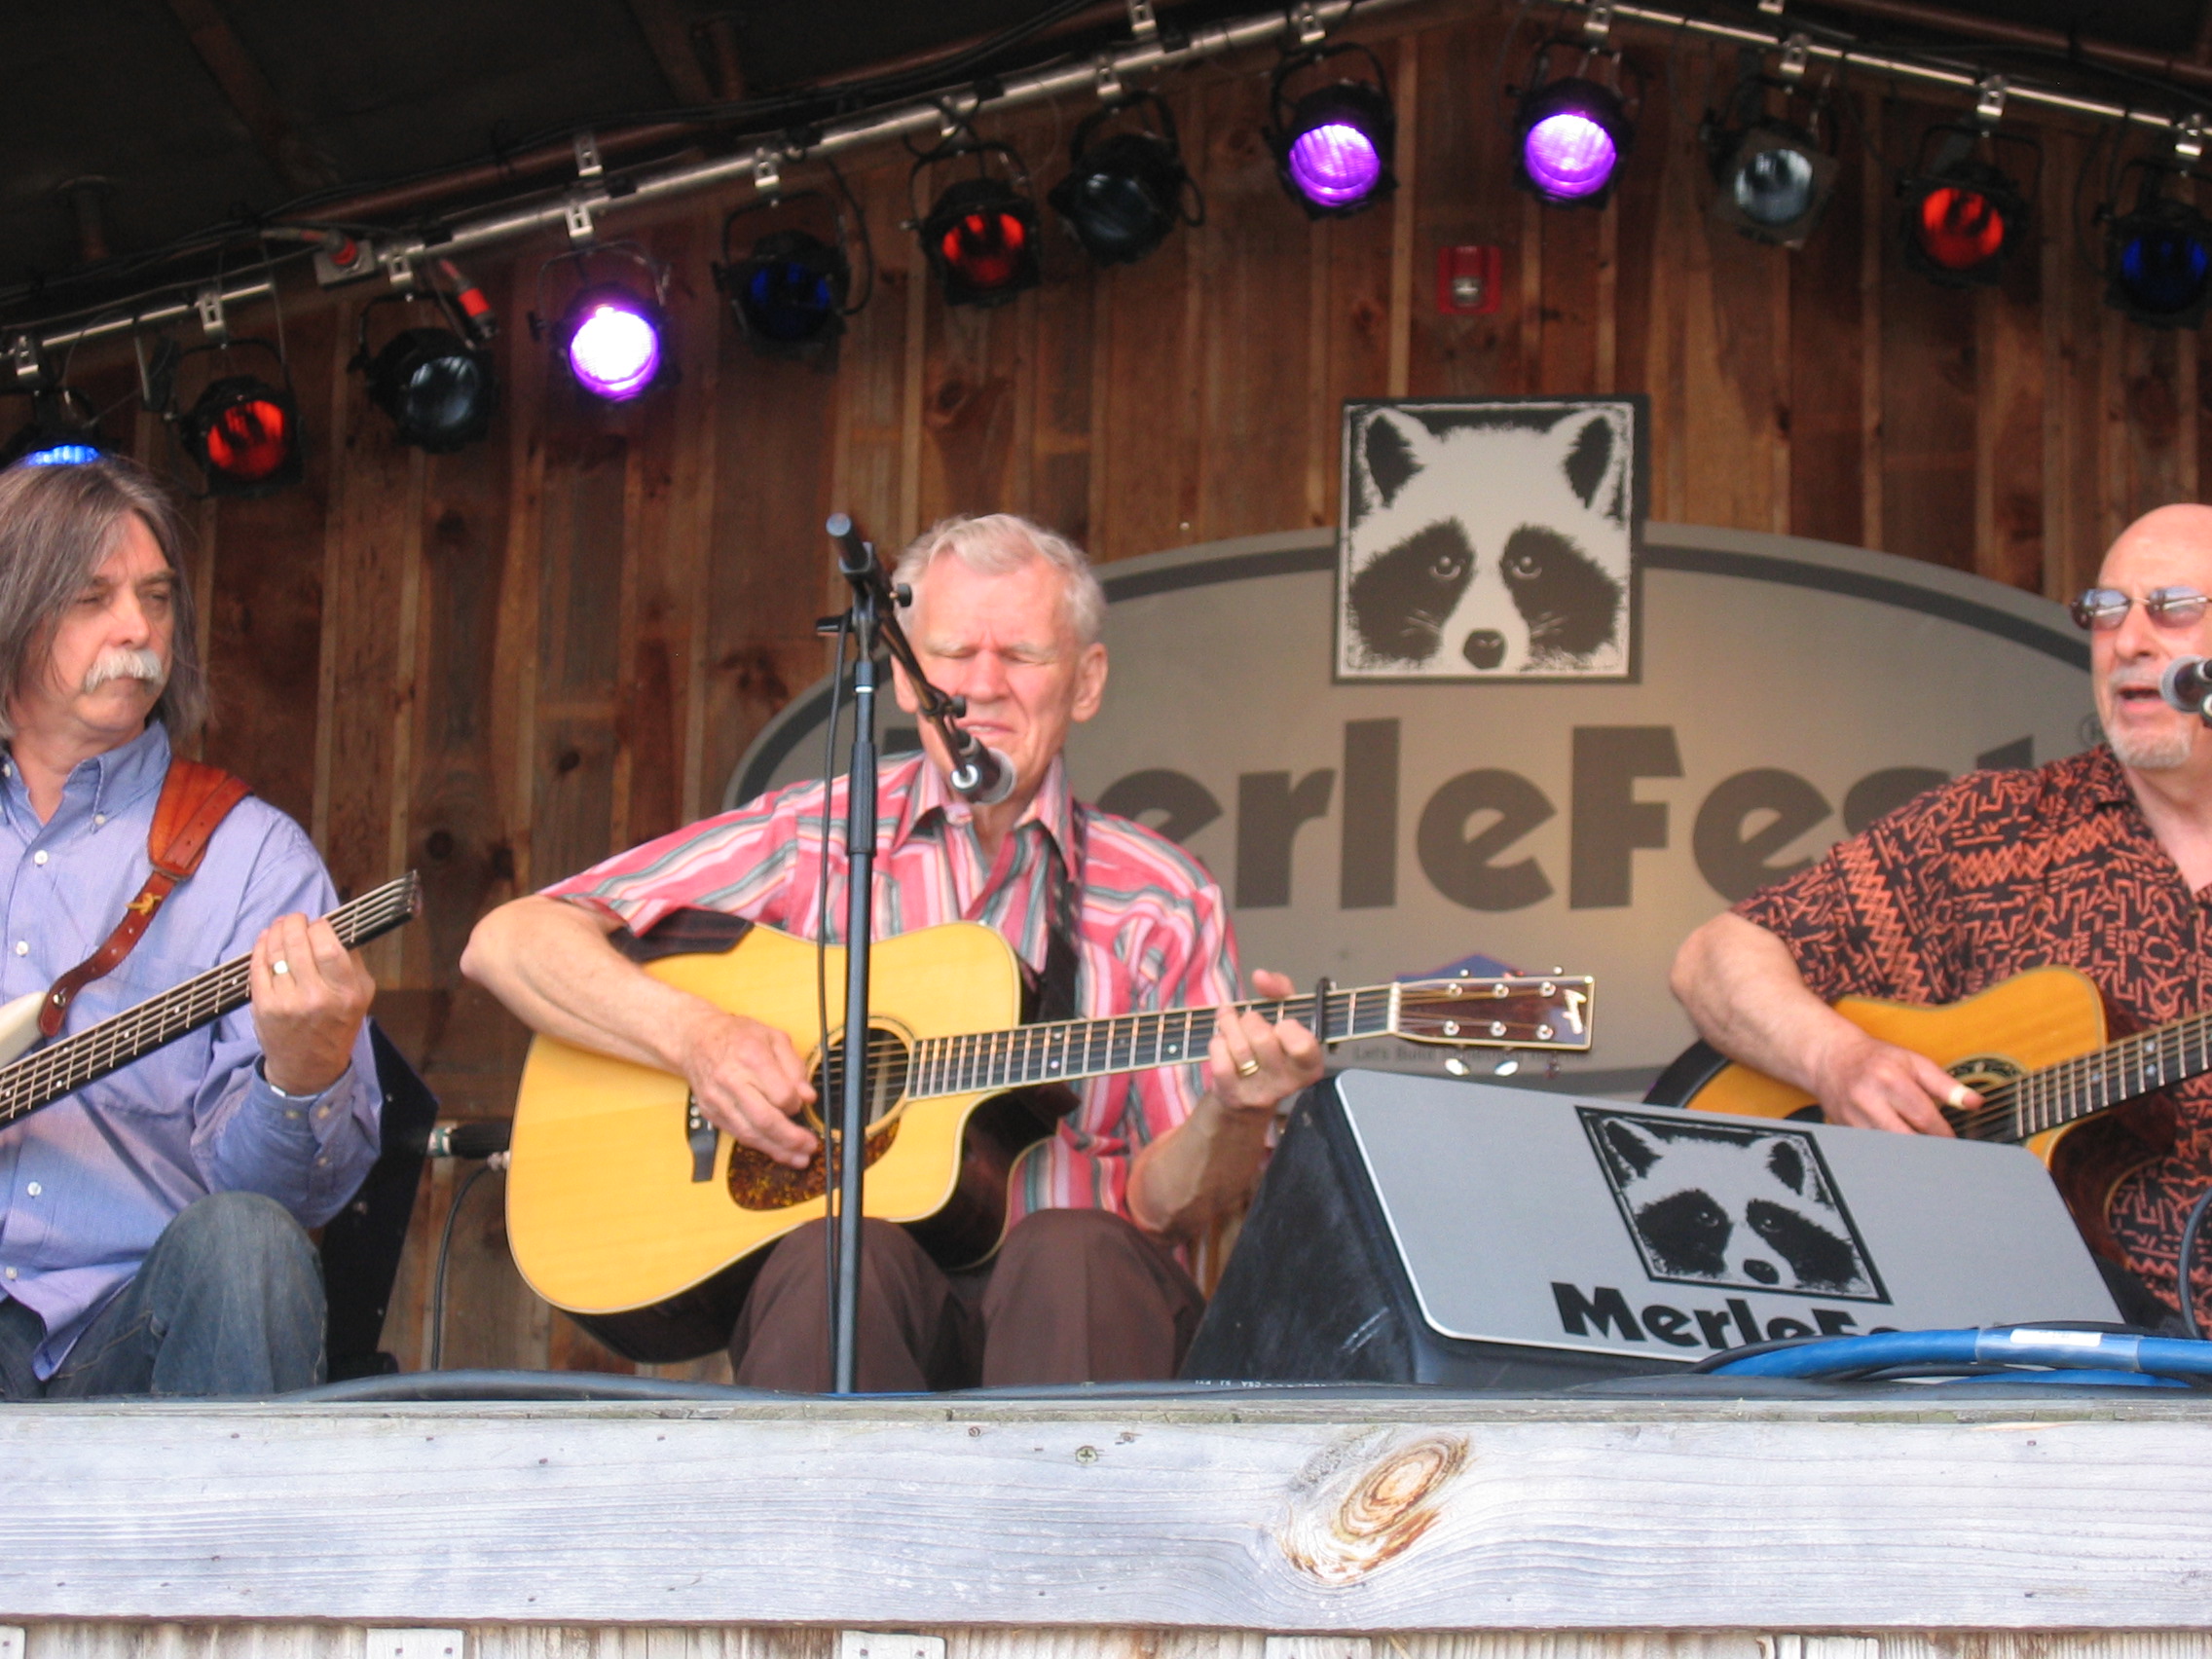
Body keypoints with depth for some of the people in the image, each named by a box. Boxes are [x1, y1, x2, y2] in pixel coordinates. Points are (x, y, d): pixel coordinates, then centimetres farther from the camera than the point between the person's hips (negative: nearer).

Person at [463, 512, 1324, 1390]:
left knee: (1070, 1253, -34)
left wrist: (1230, 1116, -17)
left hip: (1066, 1308, 0)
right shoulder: (807, 839, 9)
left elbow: (1164, 1204, 5)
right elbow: (508, 942, 4)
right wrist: (696, 1036, -12)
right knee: (835, 1256, -35)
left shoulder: (1161, 900, 11)